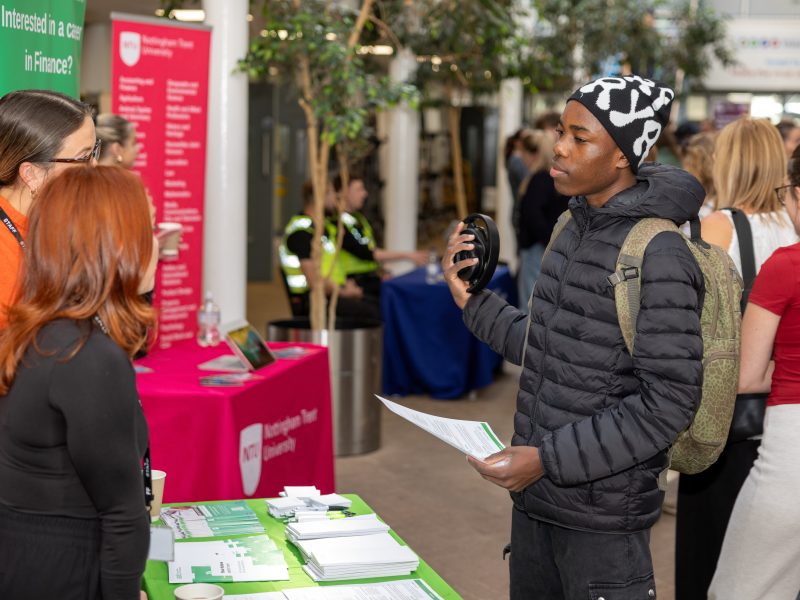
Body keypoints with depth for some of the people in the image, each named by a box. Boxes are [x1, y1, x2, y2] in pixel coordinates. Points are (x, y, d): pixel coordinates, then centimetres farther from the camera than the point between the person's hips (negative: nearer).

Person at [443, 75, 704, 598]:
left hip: (602, 515, -8)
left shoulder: (659, 256, -17)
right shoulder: (574, 229, 8)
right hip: (533, 499, 8)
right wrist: (473, 301, 6)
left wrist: (547, 459, -21)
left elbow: (670, 401, -20)